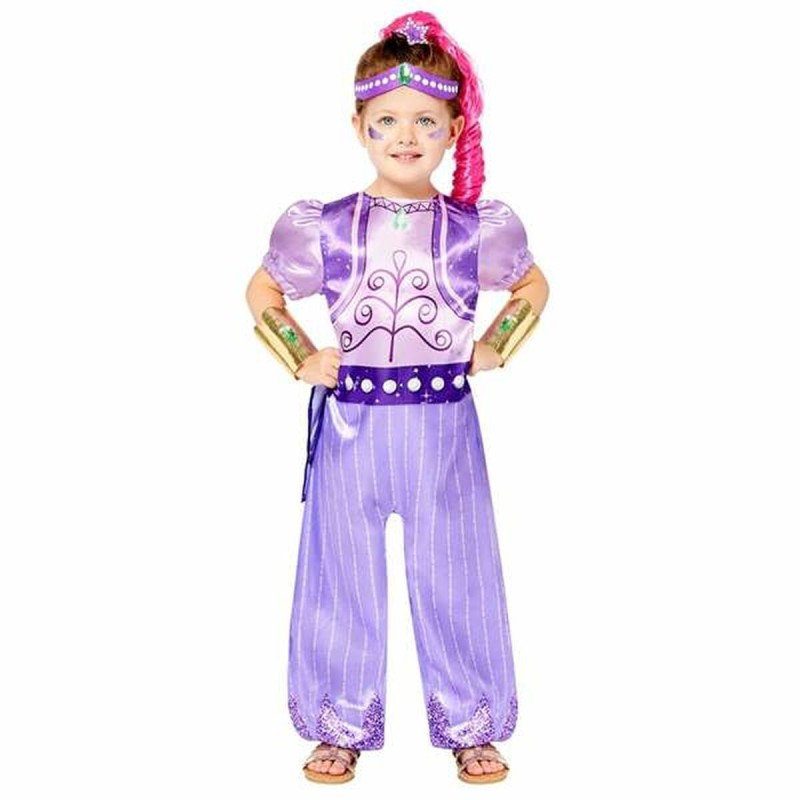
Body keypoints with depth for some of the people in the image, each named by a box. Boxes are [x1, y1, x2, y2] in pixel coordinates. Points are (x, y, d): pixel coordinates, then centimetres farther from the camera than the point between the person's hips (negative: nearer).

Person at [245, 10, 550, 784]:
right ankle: (342, 726, 28)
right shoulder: (324, 228, -3)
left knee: (453, 574, 10)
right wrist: (300, 359, 1)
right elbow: (260, 293, 12)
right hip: (351, 423, 0)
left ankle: (470, 726, 27)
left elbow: (533, 287, 16)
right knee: (344, 575, 10)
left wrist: (495, 348, 4)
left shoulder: (477, 228, -2)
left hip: (443, 425, 0)